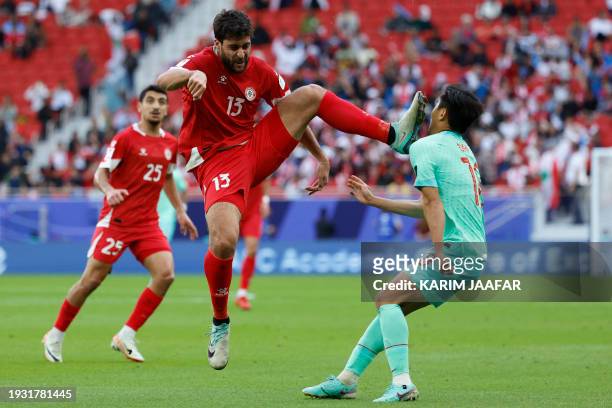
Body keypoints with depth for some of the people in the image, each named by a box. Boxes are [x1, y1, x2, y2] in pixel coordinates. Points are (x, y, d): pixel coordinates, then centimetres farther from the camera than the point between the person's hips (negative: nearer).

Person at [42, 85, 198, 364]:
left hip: (147, 223, 5)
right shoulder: (125, 139, -7)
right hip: (116, 220, -5)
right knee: (91, 280, -4)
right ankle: (55, 336, 15)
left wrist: (180, 211, 25)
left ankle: (127, 336, -6)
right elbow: (100, 173, -10)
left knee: (165, 273, -16)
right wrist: (109, 190, -31)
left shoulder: (170, 143, 10)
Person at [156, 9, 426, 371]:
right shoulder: (203, 64, -11)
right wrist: (191, 75, -54)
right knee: (224, 242, -26)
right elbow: (163, 82, -32)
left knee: (310, 95, -10)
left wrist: (321, 157, 15)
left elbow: (294, 115, 18)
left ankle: (394, 136, -11)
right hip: (216, 161, -5)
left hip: (257, 148, 5)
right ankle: (220, 325, -1)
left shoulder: (260, 72, 5)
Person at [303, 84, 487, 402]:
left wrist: (439, 252, -26)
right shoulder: (463, 150, 24)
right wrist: (374, 201, 35)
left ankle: (402, 383, -20)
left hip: (456, 248, -9)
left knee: (388, 299, -11)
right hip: (474, 250, 9)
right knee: (391, 304, 13)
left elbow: (433, 202, -16)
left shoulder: (424, 146, -3)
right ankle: (346, 380, 15)